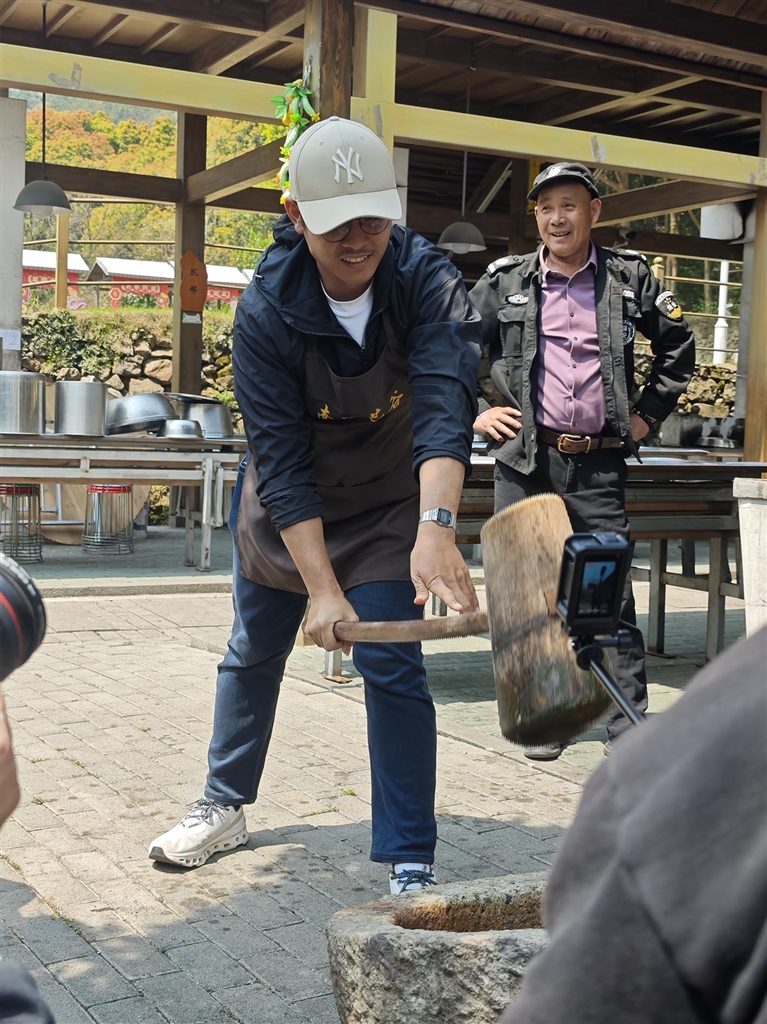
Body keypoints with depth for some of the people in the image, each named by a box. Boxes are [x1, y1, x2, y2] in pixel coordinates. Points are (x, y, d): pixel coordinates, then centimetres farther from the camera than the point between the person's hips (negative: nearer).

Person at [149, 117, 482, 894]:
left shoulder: (428, 283, -26)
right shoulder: (265, 310, -25)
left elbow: (445, 405, -41)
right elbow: (282, 461, -28)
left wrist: (436, 527, -58)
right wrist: (322, 589, -35)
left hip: (391, 505, -1)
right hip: (283, 508, 2)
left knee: (390, 664, -11)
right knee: (254, 652, 15)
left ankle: (409, 864, 1)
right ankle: (224, 807, 37)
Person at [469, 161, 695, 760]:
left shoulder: (629, 278, 7)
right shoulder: (505, 282, 6)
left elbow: (679, 345, 18)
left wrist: (649, 413, 10)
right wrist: (476, 410, 8)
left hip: (599, 463, 0)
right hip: (524, 461, 1)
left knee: (612, 593, -2)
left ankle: (629, 728, 6)